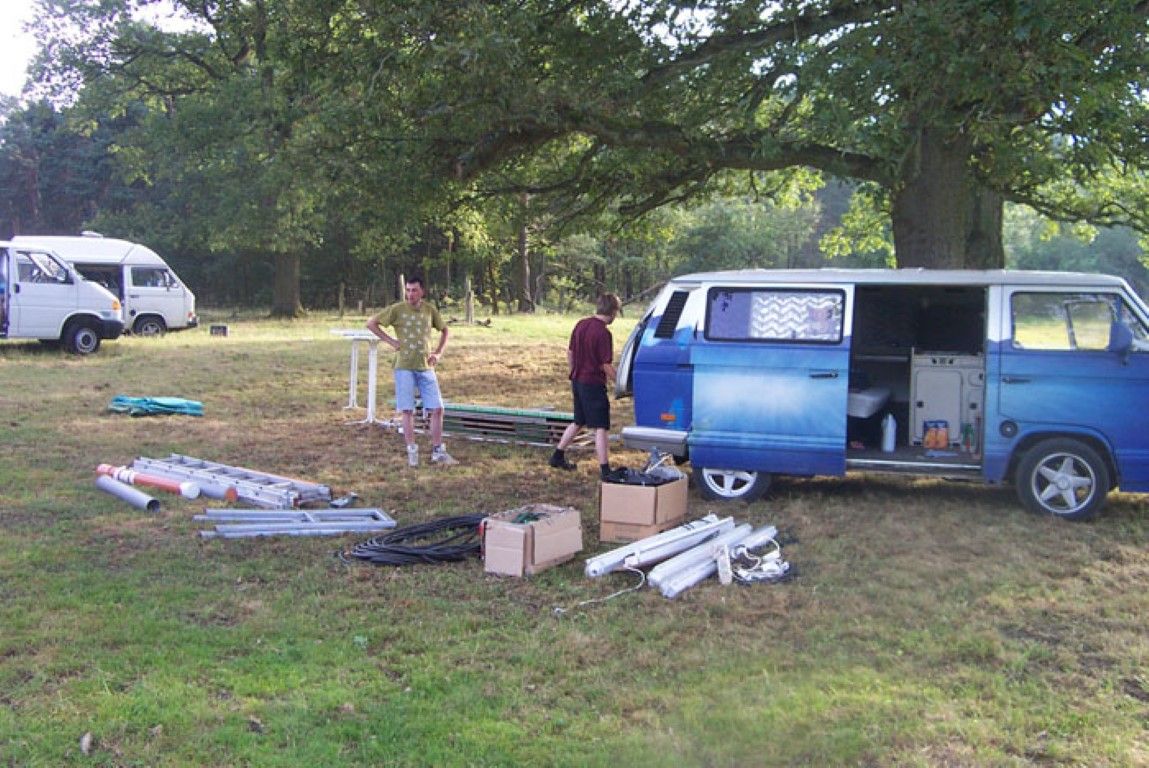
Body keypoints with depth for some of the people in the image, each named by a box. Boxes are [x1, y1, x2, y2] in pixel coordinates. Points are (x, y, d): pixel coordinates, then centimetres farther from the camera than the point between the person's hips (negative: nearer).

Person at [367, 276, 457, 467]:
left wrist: (439, 353, 7)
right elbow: (371, 324, -1)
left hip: (426, 367, 3)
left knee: (437, 409, 0)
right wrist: (390, 340, -6)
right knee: (408, 411, -1)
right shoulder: (397, 309, -5)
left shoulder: (430, 310, 4)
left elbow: (444, 331, 19)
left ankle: (438, 452, 10)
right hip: (404, 367, -3)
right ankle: (412, 452, 8)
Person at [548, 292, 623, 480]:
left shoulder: (580, 324, 5)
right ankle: (605, 470, 0)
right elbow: (606, 366, -17)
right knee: (601, 428, -2)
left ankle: (558, 457, 30)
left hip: (577, 381, 8)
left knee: (578, 422, 22)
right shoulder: (604, 333, -18)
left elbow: (570, 354, 13)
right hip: (593, 385, -8)